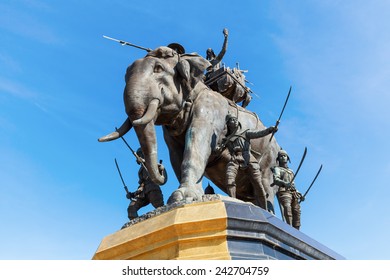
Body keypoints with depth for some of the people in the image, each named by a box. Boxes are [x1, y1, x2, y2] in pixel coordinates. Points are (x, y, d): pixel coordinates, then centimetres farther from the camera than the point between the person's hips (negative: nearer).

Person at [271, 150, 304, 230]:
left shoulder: (291, 171, 33)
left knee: (296, 211, -8)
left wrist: (299, 194, 19)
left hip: (293, 193, 6)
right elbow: (276, 180, -8)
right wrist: (285, 183, -28)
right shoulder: (277, 169, 12)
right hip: (283, 192, -6)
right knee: (287, 209, -26)